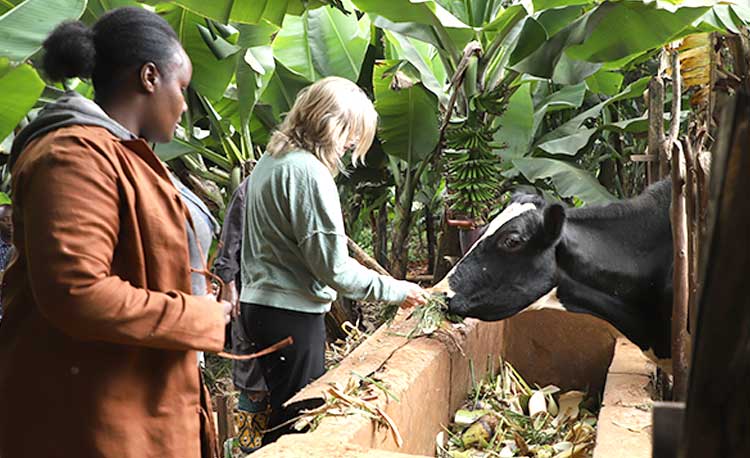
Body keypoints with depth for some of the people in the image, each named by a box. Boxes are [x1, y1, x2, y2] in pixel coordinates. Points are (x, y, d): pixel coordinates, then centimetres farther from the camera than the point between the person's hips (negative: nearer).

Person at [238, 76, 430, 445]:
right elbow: (333, 268, -19)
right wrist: (395, 290, -9)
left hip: (257, 304, 9)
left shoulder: (268, 162, 11)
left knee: (283, 415, 17)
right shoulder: (309, 171, -18)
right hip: (292, 315, -9)